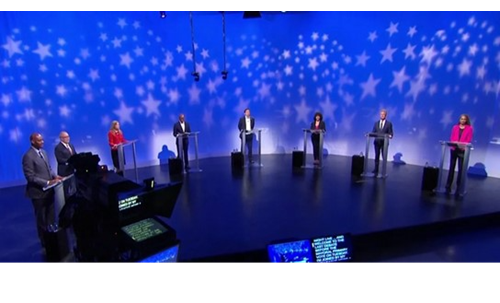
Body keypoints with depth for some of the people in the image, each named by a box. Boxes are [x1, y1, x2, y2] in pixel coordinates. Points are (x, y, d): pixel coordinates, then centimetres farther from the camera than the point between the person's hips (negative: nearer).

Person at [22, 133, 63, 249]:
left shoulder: (43, 152, 7)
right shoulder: (28, 156, -19)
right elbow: (30, 177, -21)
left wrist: (55, 176, -4)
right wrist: (47, 183, -24)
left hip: (49, 189, 7)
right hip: (38, 191, -7)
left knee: (51, 216, 17)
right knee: (41, 218, 10)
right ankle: (45, 241, 26)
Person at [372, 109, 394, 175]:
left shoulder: (389, 123, 2)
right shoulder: (376, 123, 11)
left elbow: (391, 133, -2)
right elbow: (373, 132, 9)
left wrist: (390, 136, -23)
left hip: (384, 142, -3)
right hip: (377, 142, 3)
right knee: (377, 156, 5)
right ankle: (376, 170, 9)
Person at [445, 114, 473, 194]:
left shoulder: (469, 128, 3)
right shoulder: (455, 127, 11)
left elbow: (469, 140, -3)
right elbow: (452, 137, 8)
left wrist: (462, 145, -17)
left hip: (463, 150, -2)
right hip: (454, 149, 2)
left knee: (461, 168, -2)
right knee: (452, 167, 3)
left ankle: (458, 186, 5)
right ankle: (448, 185, 5)